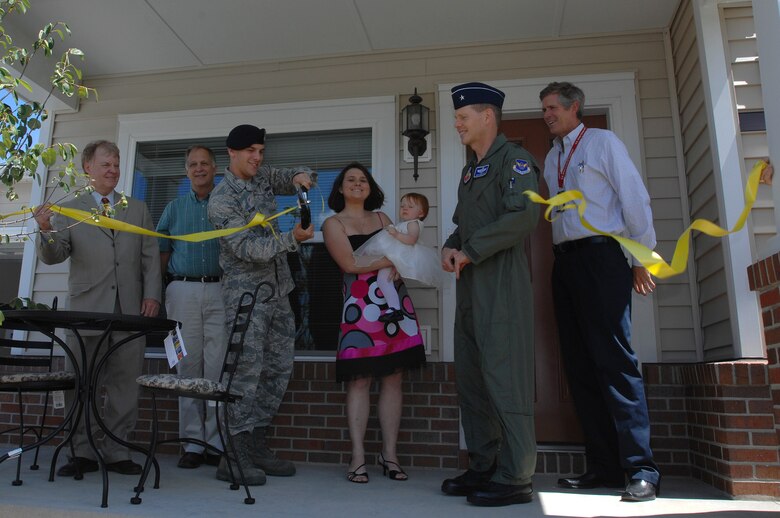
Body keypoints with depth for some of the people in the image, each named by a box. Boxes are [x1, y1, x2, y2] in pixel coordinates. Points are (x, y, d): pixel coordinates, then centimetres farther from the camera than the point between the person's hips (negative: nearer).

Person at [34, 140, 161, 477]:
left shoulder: (138, 210, 16)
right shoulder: (68, 210, 11)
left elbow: (151, 257, 11)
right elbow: (53, 256, 1)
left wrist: (152, 295, -2)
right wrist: (47, 230, -21)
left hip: (130, 310, 1)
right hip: (87, 310, -1)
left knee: (125, 383, 3)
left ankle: (116, 452, 13)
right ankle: (84, 453, 14)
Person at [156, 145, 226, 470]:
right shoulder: (174, 208, 17)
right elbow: (162, 252, 16)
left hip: (220, 289, -2)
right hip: (183, 291, 2)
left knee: (218, 367, -4)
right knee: (188, 367, 3)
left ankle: (217, 442, 3)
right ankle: (193, 442, 10)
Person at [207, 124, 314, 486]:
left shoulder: (263, 177, 11)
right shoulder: (221, 199, -10)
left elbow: (294, 176, 22)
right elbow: (247, 248, -19)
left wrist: (301, 176, -3)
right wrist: (292, 238, -28)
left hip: (278, 290, 8)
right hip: (246, 292, -8)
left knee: (279, 368, 8)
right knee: (248, 370, -11)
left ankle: (256, 445, 17)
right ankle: (234, 457, -3)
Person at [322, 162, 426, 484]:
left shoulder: (382, 219, 21)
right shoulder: (333, 224, 8)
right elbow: (349, 263, -7)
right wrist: (391, 258, -6)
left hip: (395, 300, 4)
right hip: (361, 305, -4)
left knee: (394, 377, 2)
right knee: (359, 379, -5)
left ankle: (390, 454, 10)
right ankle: (358, 457, 3)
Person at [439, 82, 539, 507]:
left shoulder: (513, 159, -3)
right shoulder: (470, 170, 24)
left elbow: (524, 216, -19)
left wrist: (470, 250, -14)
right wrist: (450, 247, 4)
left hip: (501, 286, -9)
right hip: (469, 288, 9)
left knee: (505, 380, -7)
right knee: (470, 381, 11)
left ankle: (514, 478, 4)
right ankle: (483, 468, 22)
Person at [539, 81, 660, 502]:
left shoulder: (602, 142, 3)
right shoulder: (551, 158, 20)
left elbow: (635, 197, -3)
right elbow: (555, 210, 16)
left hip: (601, 256, -7)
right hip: (565, 261, 7)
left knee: (613, 360, -11)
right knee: (579, 365, 4)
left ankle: (641, 470, -5)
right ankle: (603, 467, 11)